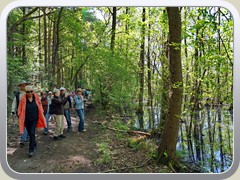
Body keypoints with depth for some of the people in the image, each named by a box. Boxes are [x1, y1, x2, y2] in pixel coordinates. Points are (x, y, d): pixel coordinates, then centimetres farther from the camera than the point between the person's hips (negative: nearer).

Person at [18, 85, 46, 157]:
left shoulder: (36, 98, -6)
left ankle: (31, 150, -1)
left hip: (34, 119, -1)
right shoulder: (23, 99, -10)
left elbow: (40, 107, 5)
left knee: (32, 133, -9)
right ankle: (34, 144, 40)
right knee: (30, 134, 14)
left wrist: (41, 115, 7)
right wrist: (20, 118, -3)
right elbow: (20, 110, -1)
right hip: (27, 120, 1)